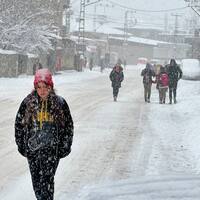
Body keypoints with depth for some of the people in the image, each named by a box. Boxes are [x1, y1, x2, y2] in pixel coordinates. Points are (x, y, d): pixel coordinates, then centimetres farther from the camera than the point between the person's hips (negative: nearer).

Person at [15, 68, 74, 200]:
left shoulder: (59, 103, -3)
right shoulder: (28, 103, 0)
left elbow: (69, 126, 4)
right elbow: (19, 124, 8)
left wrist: (65, 147, 0)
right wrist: (21, 144, 5)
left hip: (52, 148, -3)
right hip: (32, 148, 3)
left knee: (47, 179, -13)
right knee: (36, 180, 11)